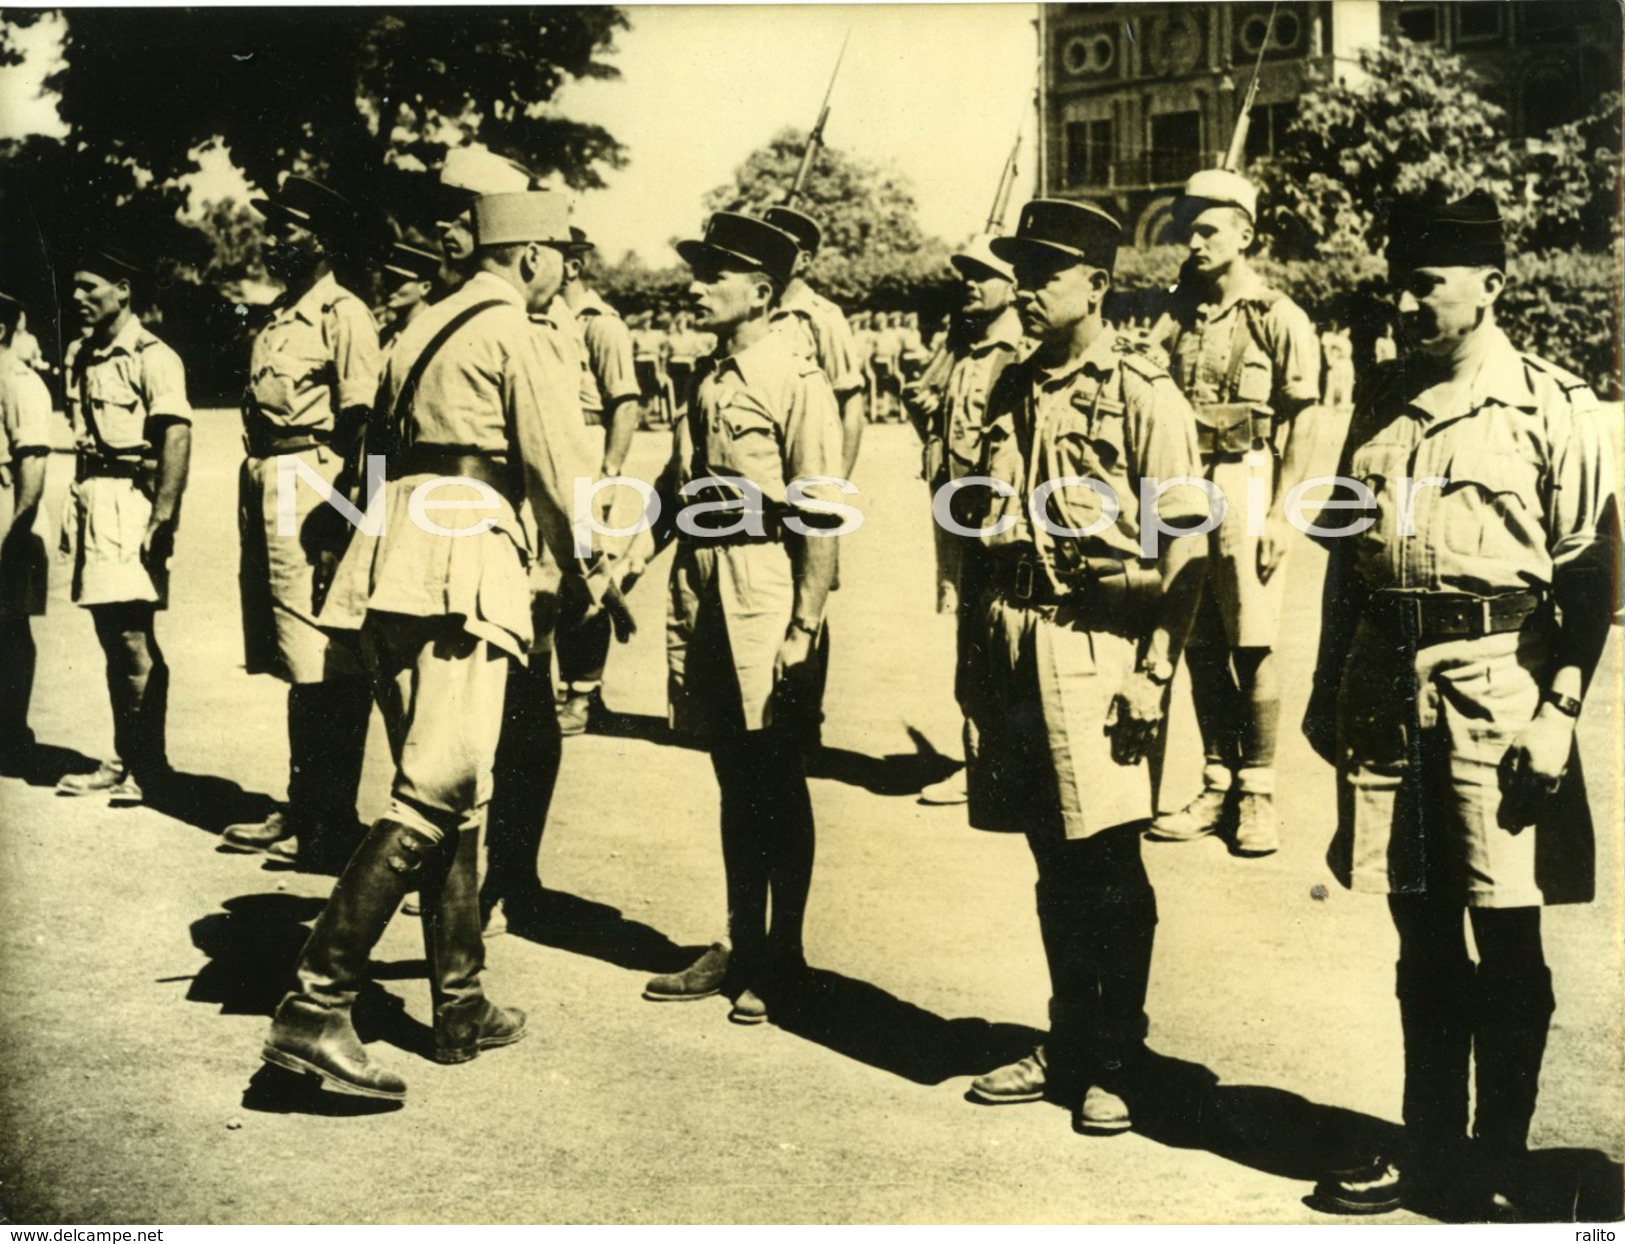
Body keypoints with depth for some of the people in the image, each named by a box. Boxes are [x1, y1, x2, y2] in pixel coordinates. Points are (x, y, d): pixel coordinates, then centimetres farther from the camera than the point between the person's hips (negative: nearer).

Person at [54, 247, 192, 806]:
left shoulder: (152, 356, -9)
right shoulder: (79, 356, 15)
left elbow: (177, 438, -16)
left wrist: (162, 519, -21)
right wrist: (73, 509, 17)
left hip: (132, 501, -8)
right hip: (92, 501, 8)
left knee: (134, 640, -7)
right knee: (112, 639, 11)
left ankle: (150, 766, 2)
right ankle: (122, 761, 18)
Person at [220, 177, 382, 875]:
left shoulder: (343, 314, -8)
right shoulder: (277, 320, 18)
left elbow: (359, 424, -15)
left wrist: (336, 521, -20)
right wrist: (251, 511, 16)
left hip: (312, 493, -9)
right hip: (268, 493, 9)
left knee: (327, 671, -5)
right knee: (296, 667, 14)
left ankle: (333, 825, 1)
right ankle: (301, 811, 23)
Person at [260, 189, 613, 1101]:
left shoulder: (426, 331, 24)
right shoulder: (524, 337, -1)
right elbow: (562, 474, -5)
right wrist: (594, 572, 9)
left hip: (393, 562, 9)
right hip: (464, 564, -9)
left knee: (455, 792, 14)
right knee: (436, 795, -11)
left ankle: (463, 1008, 20)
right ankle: (317, 1007, -16)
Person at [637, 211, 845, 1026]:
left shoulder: (798, 383, -10)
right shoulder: (706, 377, 13)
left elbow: (820, 516, -14)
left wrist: (804, 627, -16)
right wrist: (631, 555, 7)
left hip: (766, 591, -7)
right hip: (702, 592, 7)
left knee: (776, 788, 3)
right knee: (733, 782, 15)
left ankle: (782, 960, 15)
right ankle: (739, 948, 25)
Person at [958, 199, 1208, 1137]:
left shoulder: (1145, 397, -6)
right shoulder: (1014, 391, 14)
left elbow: (1186, 548, -10)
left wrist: (1154, 671, -15)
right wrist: (976, 648, 16)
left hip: (1099, 643, -6)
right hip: (1015, 645, 6)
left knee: (1108, 864, -1)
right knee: (1054, 861, 13)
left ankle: (1119, 1064, 12)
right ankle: (1068, 1047, 25)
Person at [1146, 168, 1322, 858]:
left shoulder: (1278, 318, -4)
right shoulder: (1179, 317, 12)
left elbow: (1299, 425, -6)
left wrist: (1279, 514, -12)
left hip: (1245, 485, -5)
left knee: (1252, 647, -2)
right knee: (1200, 646, 8)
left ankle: (1258, 795, 7)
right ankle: (1217, 786, 18)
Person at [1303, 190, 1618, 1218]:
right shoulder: (1382, 402, 12)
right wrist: (1328, 689, 14)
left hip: (1495, 681, -5)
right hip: (1387, 681, 5)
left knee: (1507, 940, 2)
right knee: (1421, 934, 13)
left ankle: (1501, 1163, 16)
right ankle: (1430, 1147, 25)